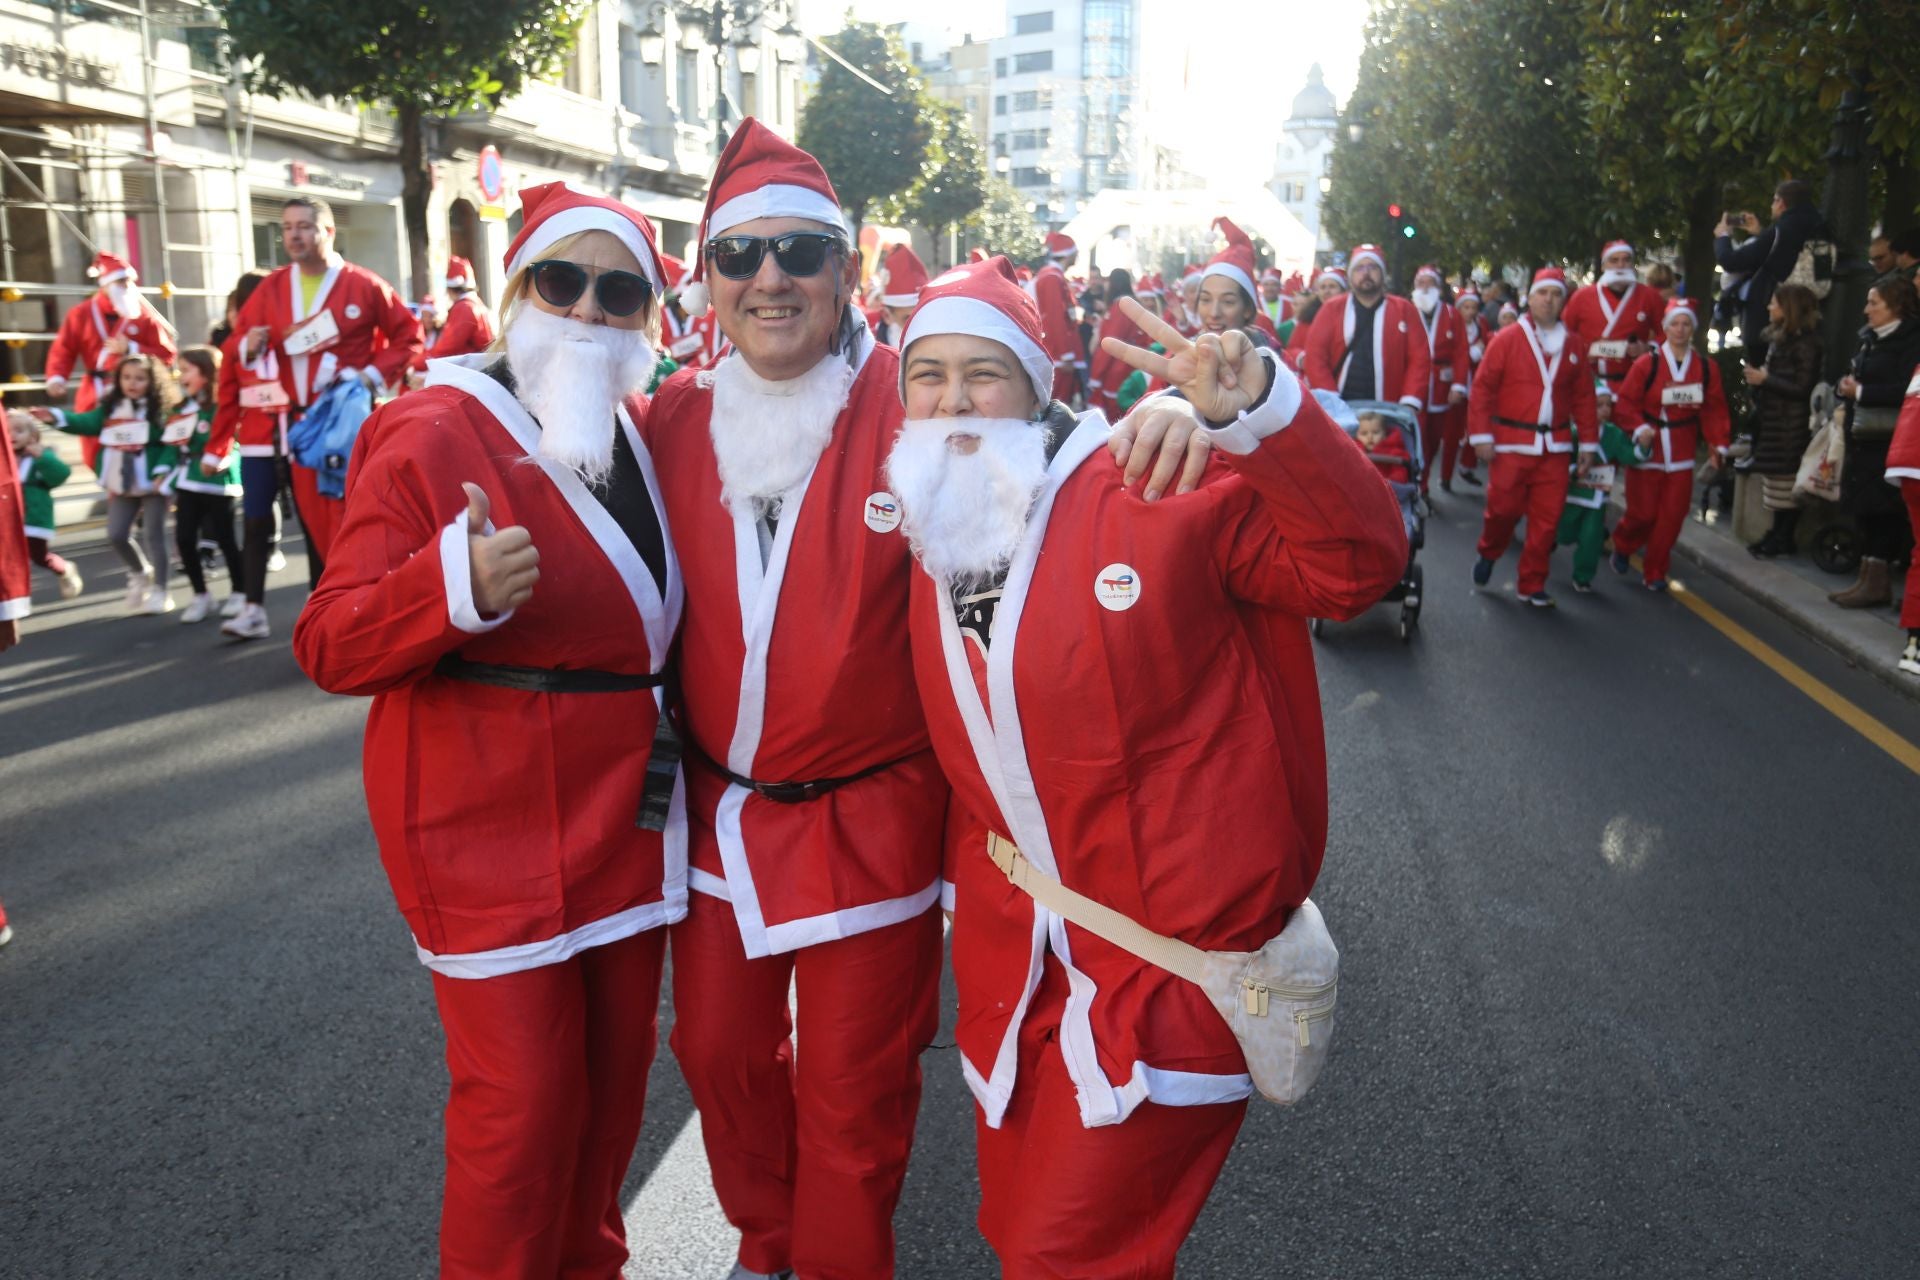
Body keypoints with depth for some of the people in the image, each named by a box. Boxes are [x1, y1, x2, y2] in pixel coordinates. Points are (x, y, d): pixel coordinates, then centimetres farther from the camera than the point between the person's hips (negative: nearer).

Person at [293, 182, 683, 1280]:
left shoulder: (643, 440, 9)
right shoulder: (431, 434, -11)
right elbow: (330, 643, -16)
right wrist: (455, 588, -33)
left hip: (627, 810, 7)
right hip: (494, 824, -6)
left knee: (615, 1066, 18)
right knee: (521, 1098, 0)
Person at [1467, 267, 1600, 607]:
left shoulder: (1572, 347, 10)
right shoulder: (1507, 339, -2)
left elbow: (1584, 397, 12)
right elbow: (1483, 389, -5)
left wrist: (1588, 442, 9)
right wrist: (1481, 435, -11)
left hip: (1555, 447, 3)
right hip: (1511, 444, -3)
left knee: (1547, 519, 2)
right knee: (1504, 509, -2)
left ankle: (1532, 585, 13)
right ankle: (1488, 554, 29)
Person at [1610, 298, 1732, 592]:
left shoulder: (1707, 367, 2)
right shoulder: (1647, 363, -8)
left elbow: (1714, 411, 4)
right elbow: (1627, 403, -7)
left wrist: (1718, 446, 0)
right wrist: (1640, 429, -20)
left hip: (1682, 454, 3)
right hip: (1647, 450, -3)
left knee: (1672, 516, 2)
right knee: (1643, 512, -1)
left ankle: (1654, 573, 16)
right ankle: (1622, 546, 31)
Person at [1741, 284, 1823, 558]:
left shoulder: (1805, 342, -13)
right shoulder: (1779, 337, 14)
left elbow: (1801, 388, -16)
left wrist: (1765, 379, -15)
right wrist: (1757, 375, 2)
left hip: (1790, 424, -9)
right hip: (1772, 419, 9)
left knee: (1785, 484, -3)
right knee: (1775, 483, 11)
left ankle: (1783, 540, 3)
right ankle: (1776, 533, 18)